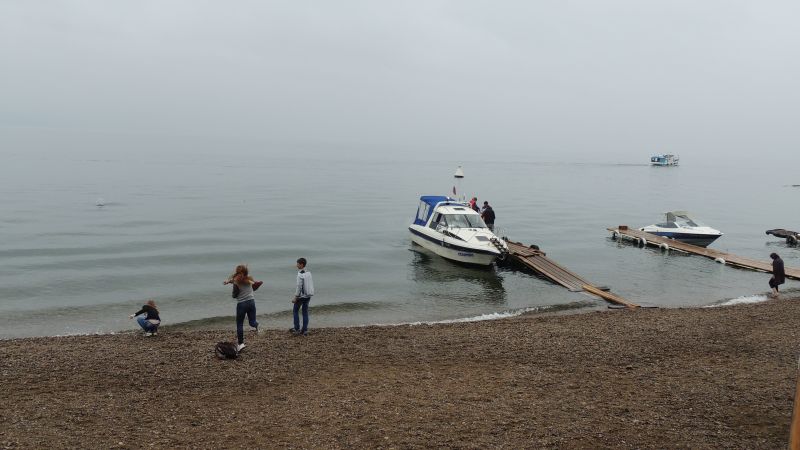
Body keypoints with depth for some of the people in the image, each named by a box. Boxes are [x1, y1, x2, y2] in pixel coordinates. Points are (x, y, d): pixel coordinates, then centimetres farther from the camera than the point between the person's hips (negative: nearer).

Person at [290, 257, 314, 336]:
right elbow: (311, 284, 10)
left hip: (301, 296, -7)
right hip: (308, 296, 7)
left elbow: (299, 287, -20)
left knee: (295, 311, 9)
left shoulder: (300, 275, -17)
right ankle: (305, 330, 8)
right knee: (305, 312, 9)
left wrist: (295, 297, -14)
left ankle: (297, 328, 9)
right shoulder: (309, 273, 5)